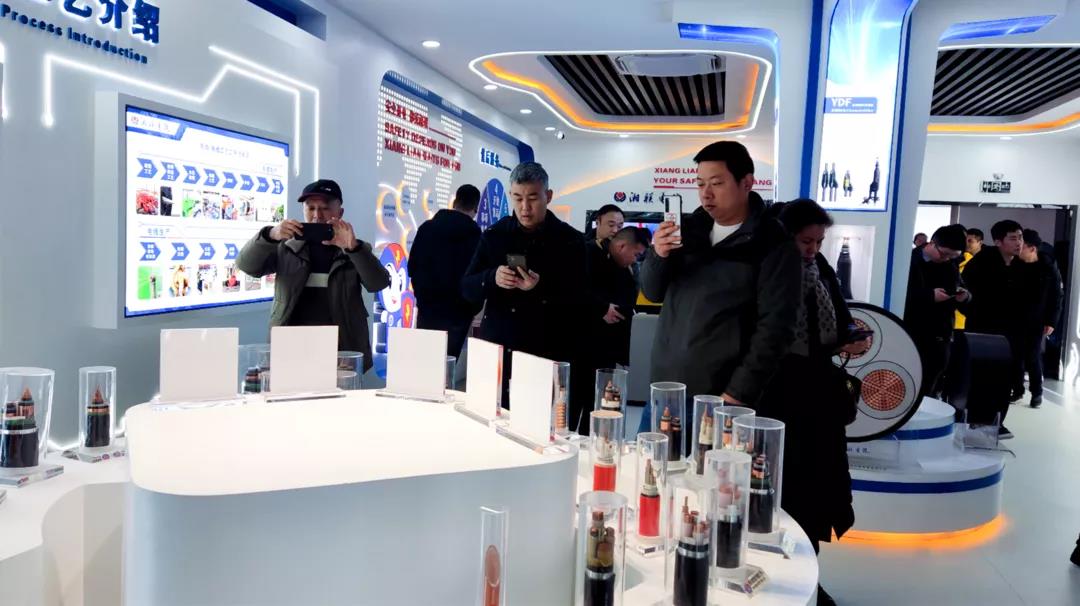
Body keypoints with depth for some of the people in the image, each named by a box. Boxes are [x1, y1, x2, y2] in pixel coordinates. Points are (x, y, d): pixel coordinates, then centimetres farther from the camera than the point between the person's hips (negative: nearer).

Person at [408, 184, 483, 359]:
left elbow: (412, 267, 6)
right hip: (457, 313, -4)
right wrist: (472, 309, 5)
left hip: (427, 309, 4)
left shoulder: (426, 227, 2)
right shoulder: (474, 235, -10)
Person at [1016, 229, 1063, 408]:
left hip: (1037, 322, -2)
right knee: (1016, 356, 3)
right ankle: (1017, 389, 15)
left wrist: (1051, 321, -8)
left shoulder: (1049, 268, -6)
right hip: (1016, 320, 2)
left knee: (1033, 357, 0)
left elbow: (1056, 296, -3)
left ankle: (1037, 393, 13)